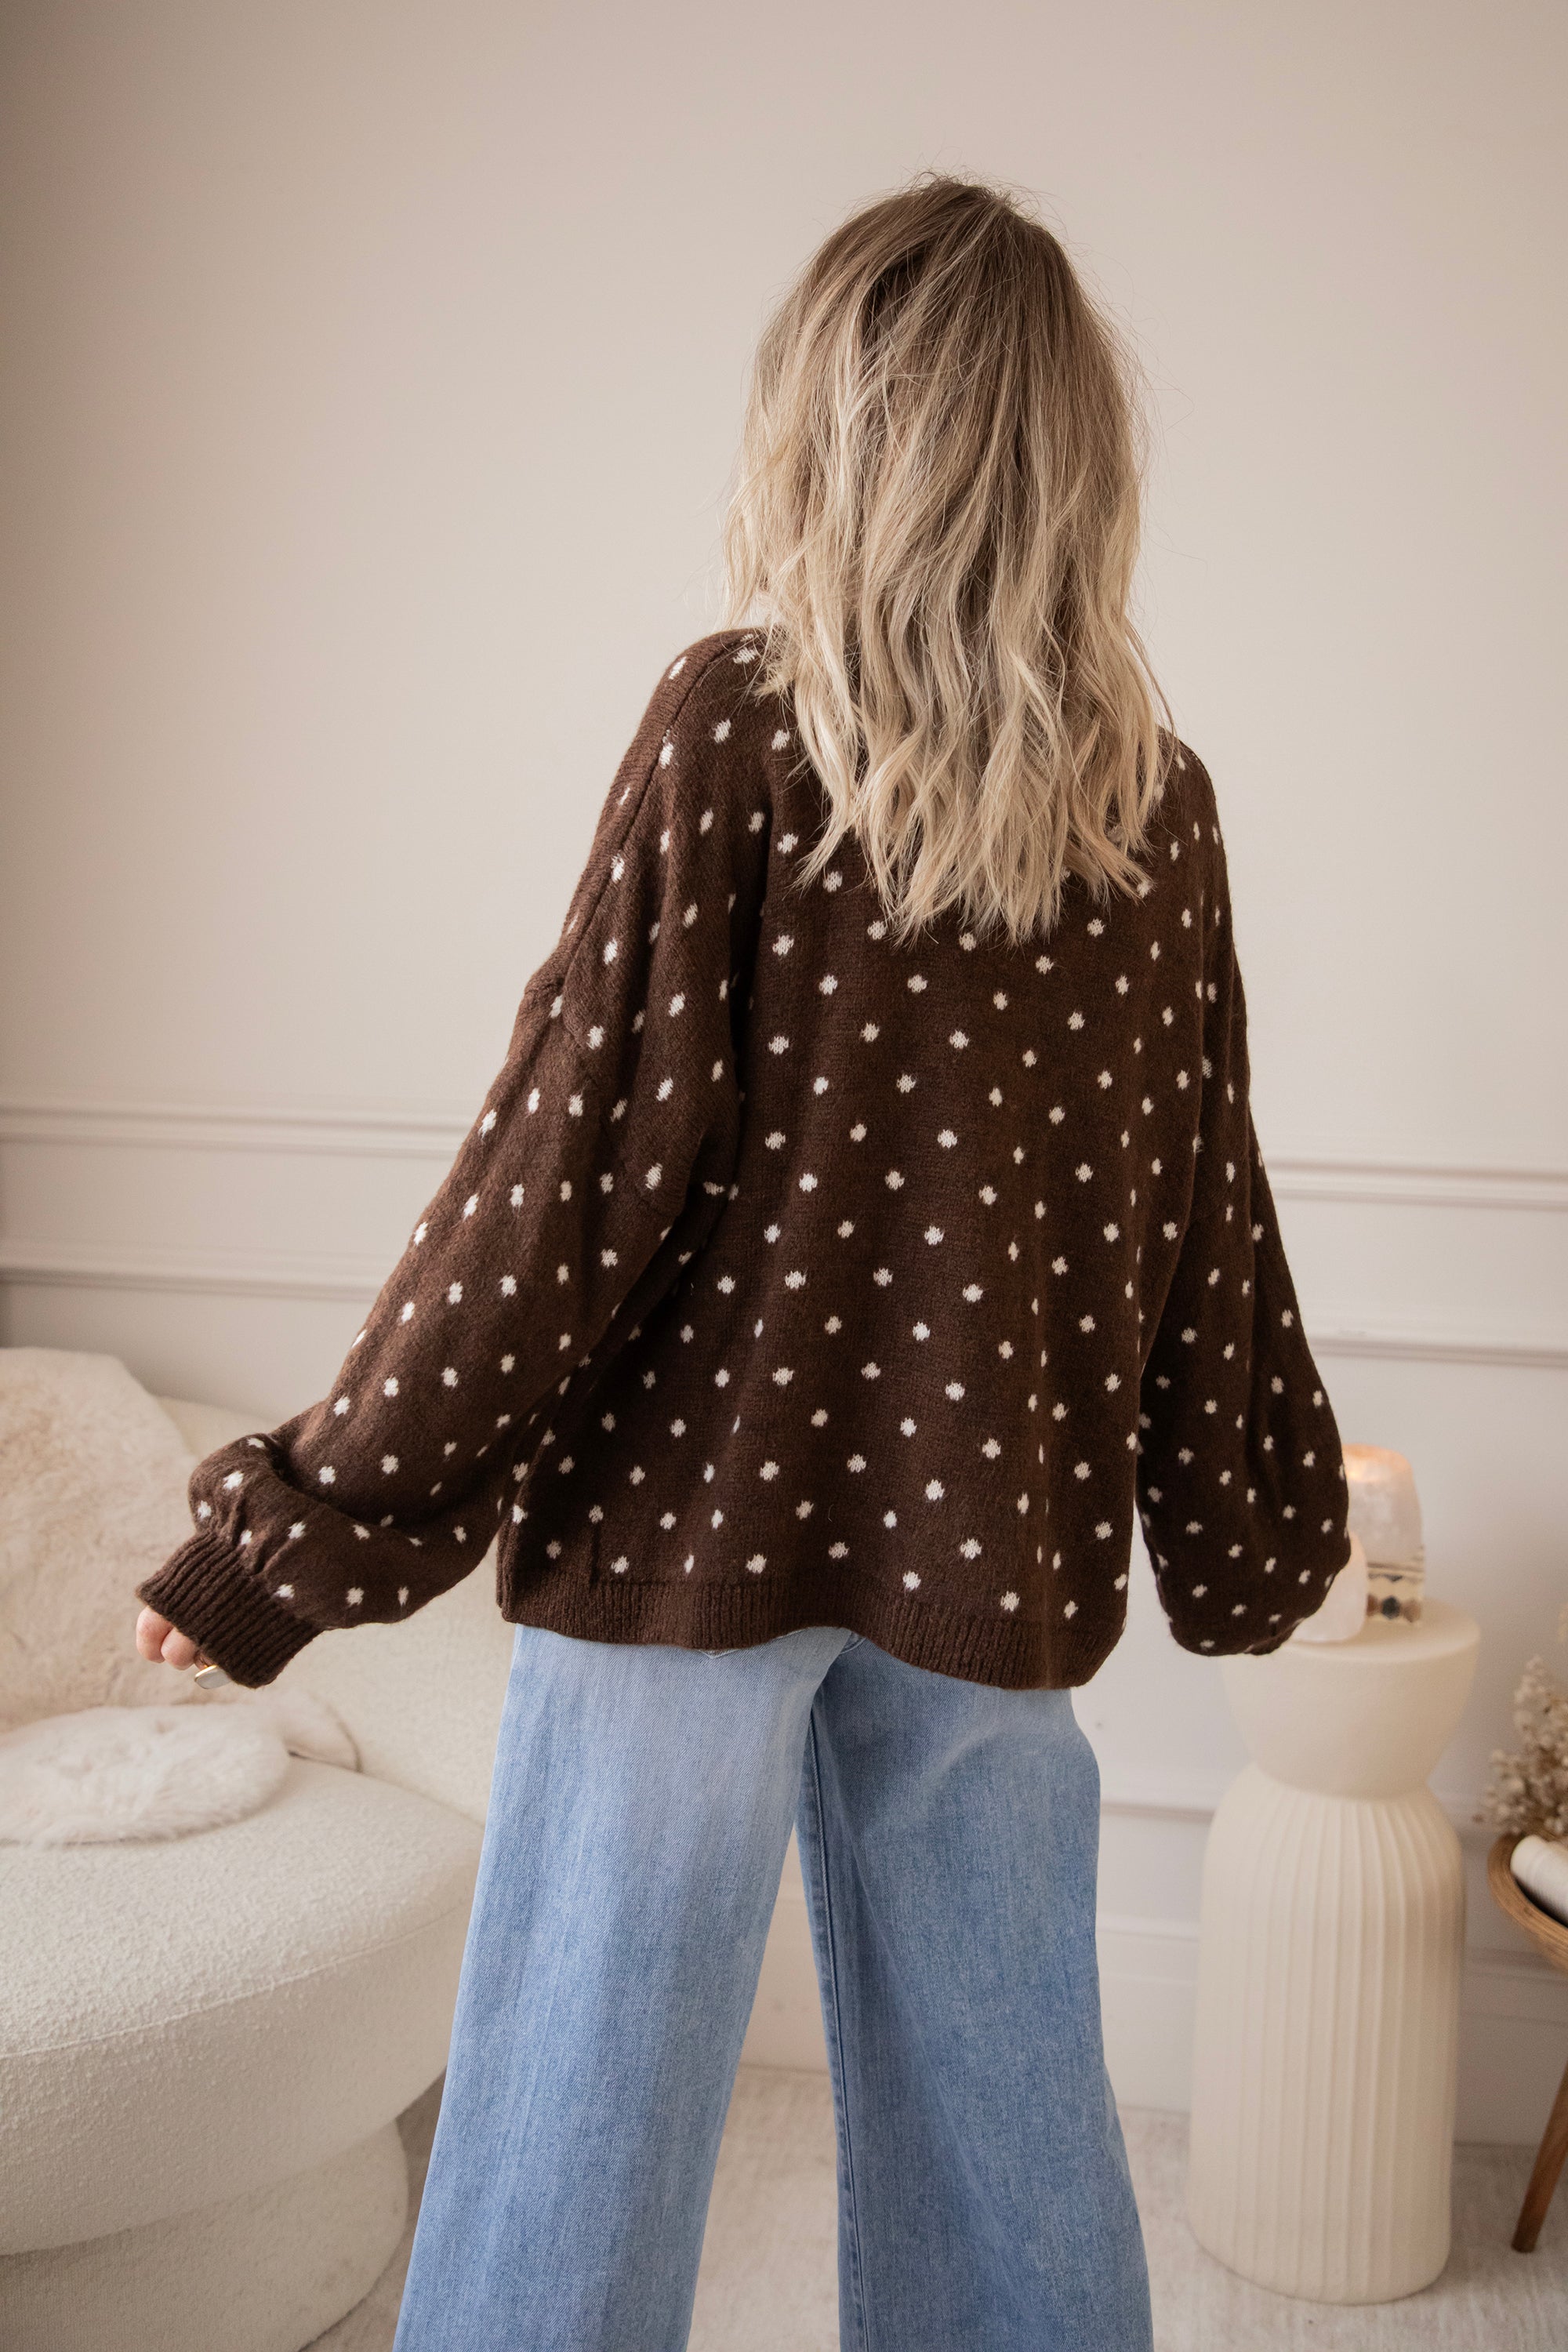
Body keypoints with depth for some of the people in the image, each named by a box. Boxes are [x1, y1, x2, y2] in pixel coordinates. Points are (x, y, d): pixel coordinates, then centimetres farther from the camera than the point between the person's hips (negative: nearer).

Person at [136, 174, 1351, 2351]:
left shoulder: (739, 725, -9)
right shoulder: (1156, 799, 2)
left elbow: (580, 1154, -12)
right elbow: (1201, 1211, 7)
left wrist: (296, 1537, -5)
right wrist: (1257, 1544, 22)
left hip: (693, 1515, -3)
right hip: (991, 1539, 4)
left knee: (581, 2113, 8)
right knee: (1004, 2130, 16)